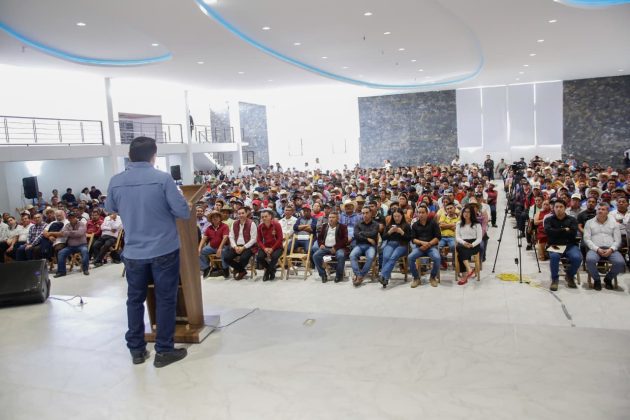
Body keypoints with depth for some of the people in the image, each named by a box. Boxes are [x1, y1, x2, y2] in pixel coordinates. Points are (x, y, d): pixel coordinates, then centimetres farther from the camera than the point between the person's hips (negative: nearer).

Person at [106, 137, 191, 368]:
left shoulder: (116, 181, -1)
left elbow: (110, 209, 17)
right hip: (164, 250, -3)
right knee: (165, 299, 7)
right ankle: (164, 351, 14)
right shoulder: (163, 178, -14)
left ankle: (136, 350, 25)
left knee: (135, 299, 16)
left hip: (133, 251, 4)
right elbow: (183, 212, -12)